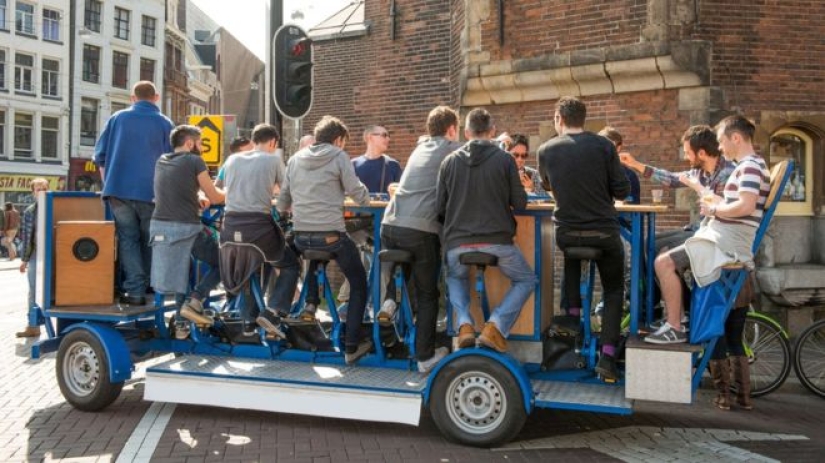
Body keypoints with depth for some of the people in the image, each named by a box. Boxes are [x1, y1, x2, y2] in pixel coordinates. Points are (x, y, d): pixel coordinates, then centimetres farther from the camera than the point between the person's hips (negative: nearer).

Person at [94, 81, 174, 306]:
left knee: (128, 238, 3)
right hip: (151, 192, -1)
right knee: (149, 240, 12)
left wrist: (108, 183, 22)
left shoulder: (117, 118, 9)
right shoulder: (165, 124, 3)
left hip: (118, 189, 1)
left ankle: (134, 290, -6)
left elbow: (100, 155, 10)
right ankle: (148, 286, 16)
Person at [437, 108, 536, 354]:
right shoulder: (504, 159, -2)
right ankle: (495, 327, 2)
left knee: (455, 277, 33)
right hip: (496, 240, -2)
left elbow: (439, 207, 8)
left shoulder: (449, 161, 4)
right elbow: (520, 203, 1)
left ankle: (464, 324, 10)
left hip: (457, 242, 3)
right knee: (526, 280, 21)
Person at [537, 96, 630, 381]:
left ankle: (573, 313, 28)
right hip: (604, 232, -1)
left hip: (566, 234, 1)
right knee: (614, 290, 17)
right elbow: (622, 191, -4)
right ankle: (607, 355, 3)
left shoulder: (546, 151, -1)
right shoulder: (603, 146, -6)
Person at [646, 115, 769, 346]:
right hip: (724, 235, 11)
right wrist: (716, 200, 11)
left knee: (664, 263, -19)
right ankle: (680, 316, 15)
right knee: (668, 257, 16)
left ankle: (675, 328, -13)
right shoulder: (747, 166, 19)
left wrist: (714, 210, -14)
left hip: (729, 240, -11)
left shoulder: (751, 166, -13)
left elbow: (746, 206, -26)